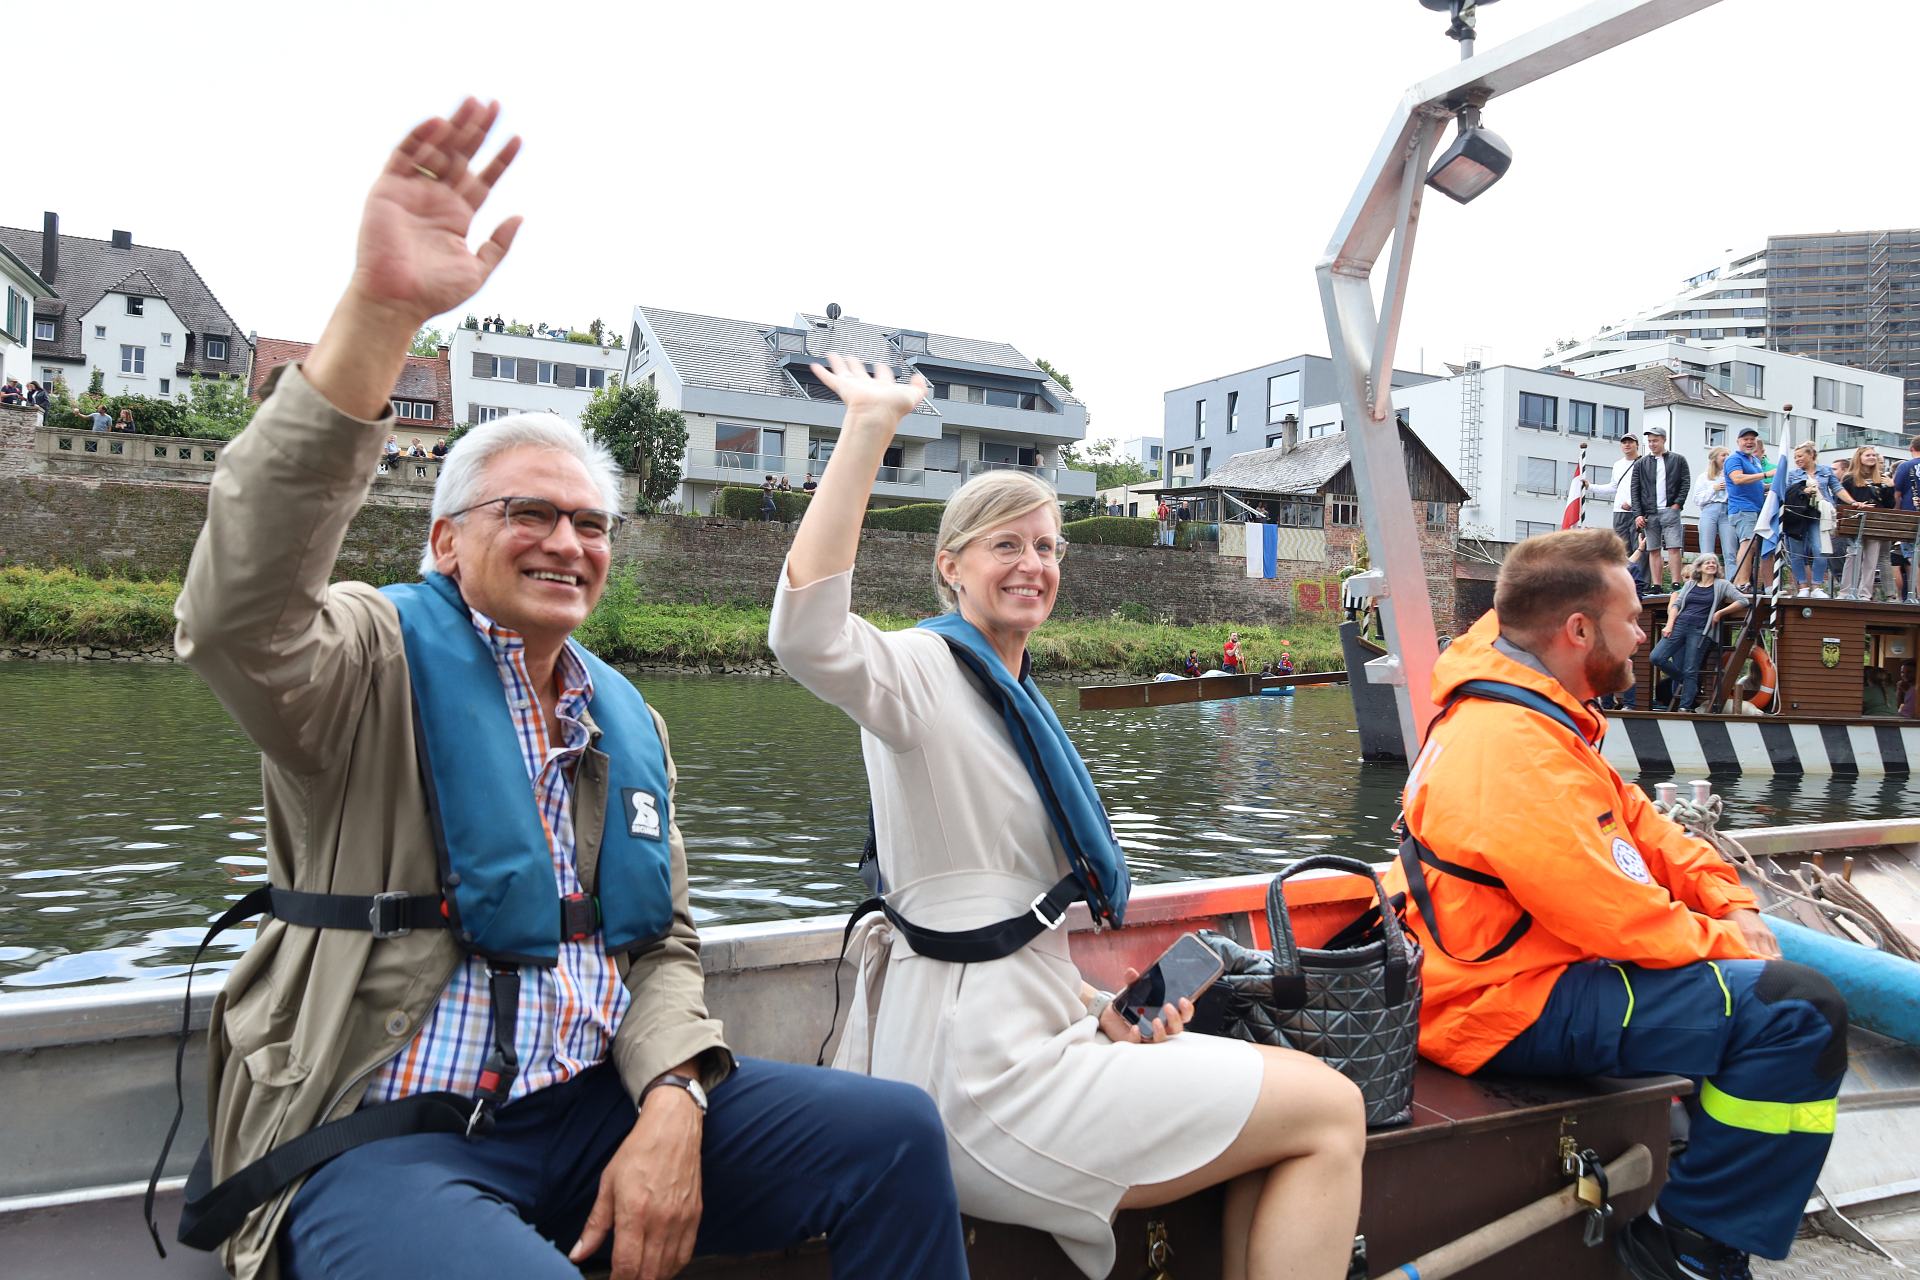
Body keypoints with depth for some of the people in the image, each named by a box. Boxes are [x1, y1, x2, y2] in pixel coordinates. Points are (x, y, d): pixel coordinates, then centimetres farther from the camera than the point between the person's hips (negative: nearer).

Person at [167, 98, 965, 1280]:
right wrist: (380, 311, -36)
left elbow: (663, 942, 11)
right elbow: (239, 610, -27)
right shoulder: (376, 661, -4)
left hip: (598, 1104, 5)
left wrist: (672, 1105, -10)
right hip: (390, 1135, -5)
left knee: (897, 1133, -9)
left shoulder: (629, 721, 12)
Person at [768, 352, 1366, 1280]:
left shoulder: (1009, 699, 16)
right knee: (1331, 1111, -4)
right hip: (979, 1073, -9)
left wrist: (1098, 1006, 5)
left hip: (1026, 1029, 9)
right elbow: (806, 634, -36)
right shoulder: (923, 669, -11)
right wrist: (869, 425, -33)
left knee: (1303, 1094, 13)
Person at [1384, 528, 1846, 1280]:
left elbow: (1633, 818, 14)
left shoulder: (1529, 714, 9)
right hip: (1516, 1009, -11)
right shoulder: (1513, 749, -27)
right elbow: (1613, 917, -26)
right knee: (1800, 1012, -15)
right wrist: (1729, 944, -10)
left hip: (1528, 967, 11)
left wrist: (1730, 904, 2)